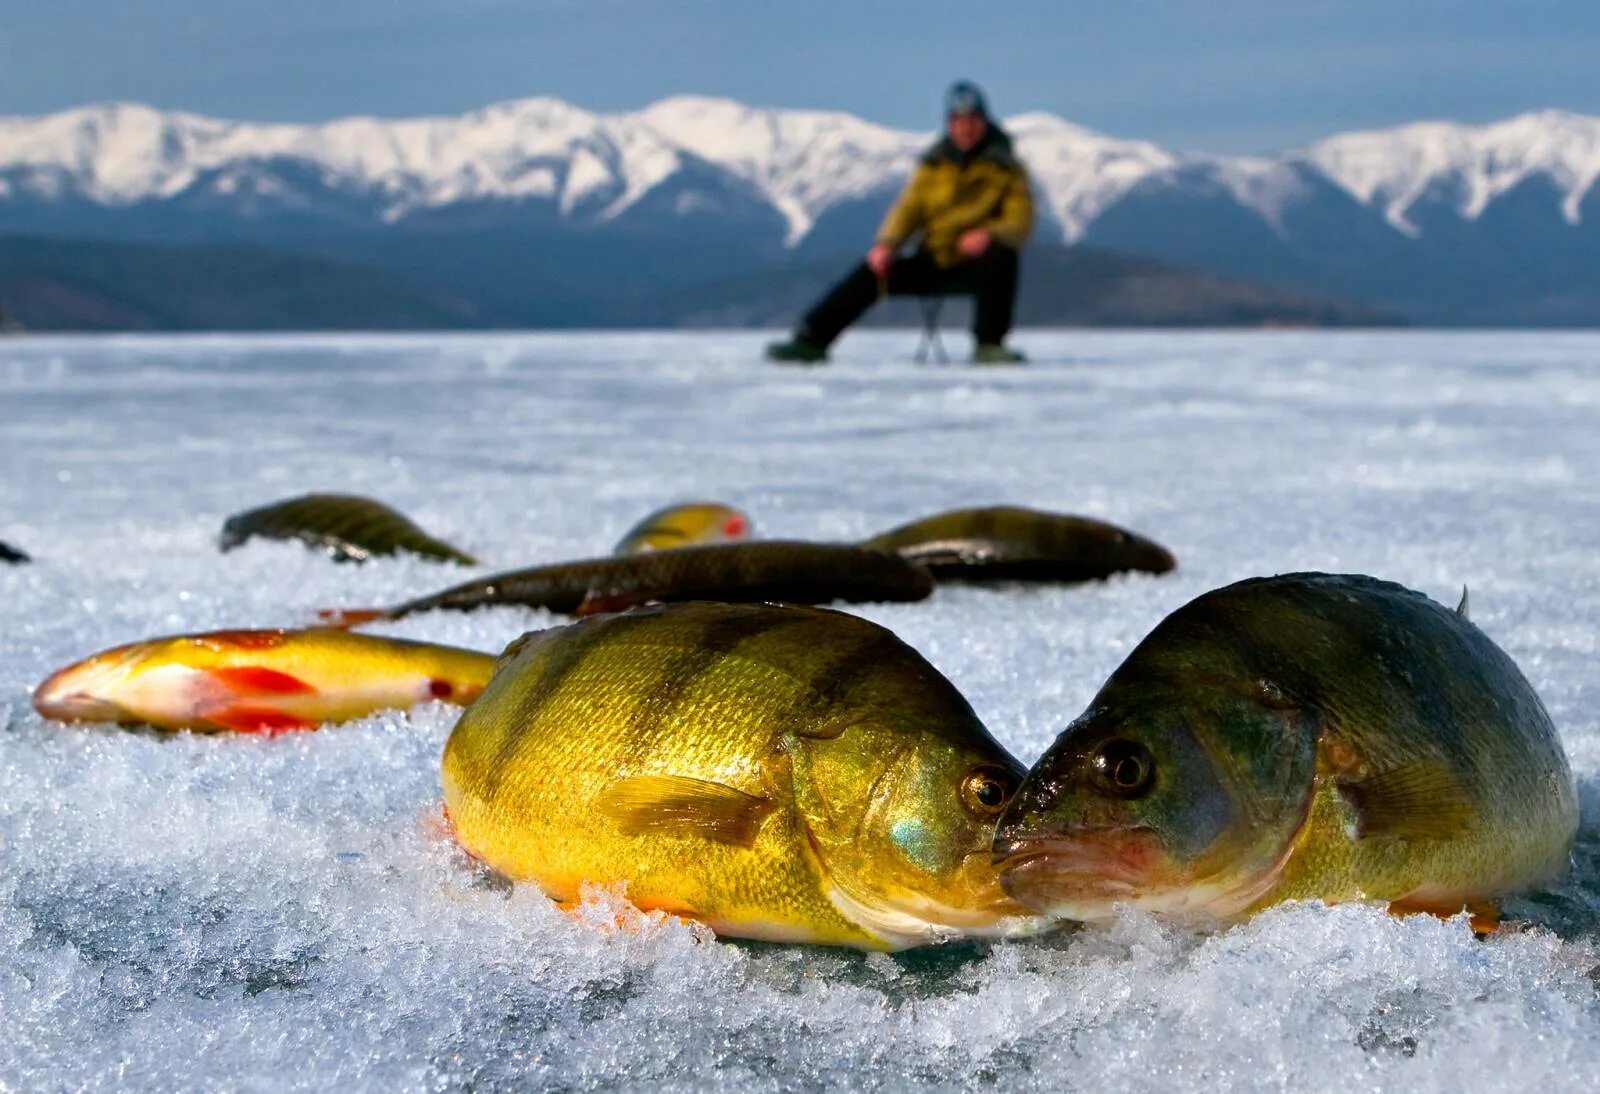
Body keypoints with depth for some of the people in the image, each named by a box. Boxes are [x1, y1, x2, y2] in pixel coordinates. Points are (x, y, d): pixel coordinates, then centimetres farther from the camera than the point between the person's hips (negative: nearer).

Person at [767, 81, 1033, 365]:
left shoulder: (1007, 168, 0)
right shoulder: (934, 165, 10)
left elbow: (1019, 224, -9)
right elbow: (908, 209, 4)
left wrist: (988, 234, -31)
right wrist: (886, 244, -17)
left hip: (975, 266, -3)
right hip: (933, 262, 3)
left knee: (1001, 255, -36)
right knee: (872, 272, -17)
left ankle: (990, 344, -30)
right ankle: (810, 340, -20)